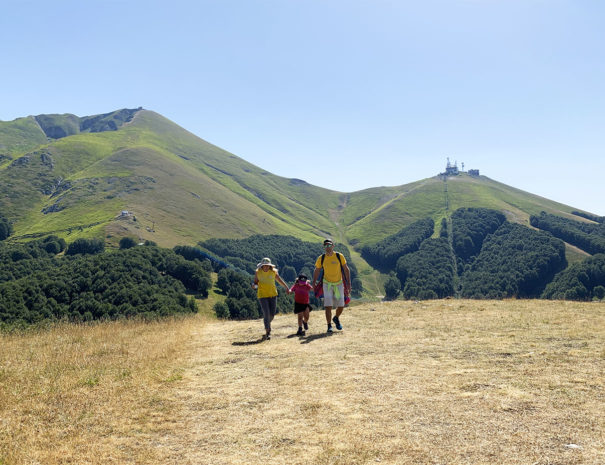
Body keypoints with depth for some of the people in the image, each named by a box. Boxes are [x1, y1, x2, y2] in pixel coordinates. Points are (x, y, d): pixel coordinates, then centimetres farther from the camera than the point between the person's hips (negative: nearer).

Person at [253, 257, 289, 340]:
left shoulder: (273, 272, -3)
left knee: (272, 314, 6)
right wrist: (255, 285, -20)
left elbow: (280, 280, 11)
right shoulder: (257, 272, -6)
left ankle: (267, 324, 38)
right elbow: (256, 282, 4)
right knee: (266, 313, -12)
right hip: (262, 295, -2)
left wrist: (287, 288, 19)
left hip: (273, 294, 2)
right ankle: (268, 332, -5)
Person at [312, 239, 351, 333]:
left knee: (341, 306, 4)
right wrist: (314, 283, -2)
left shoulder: (339, 256, -8)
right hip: (327, 284, -1)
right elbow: (316, 271, 5)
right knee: (328, 306, -10)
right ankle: (329, 326, 0)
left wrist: (348, 283, -4)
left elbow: (346, 270, -1)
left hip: (339, 284, 1)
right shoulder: (321, 258, -6)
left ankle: (336, 318, 35)